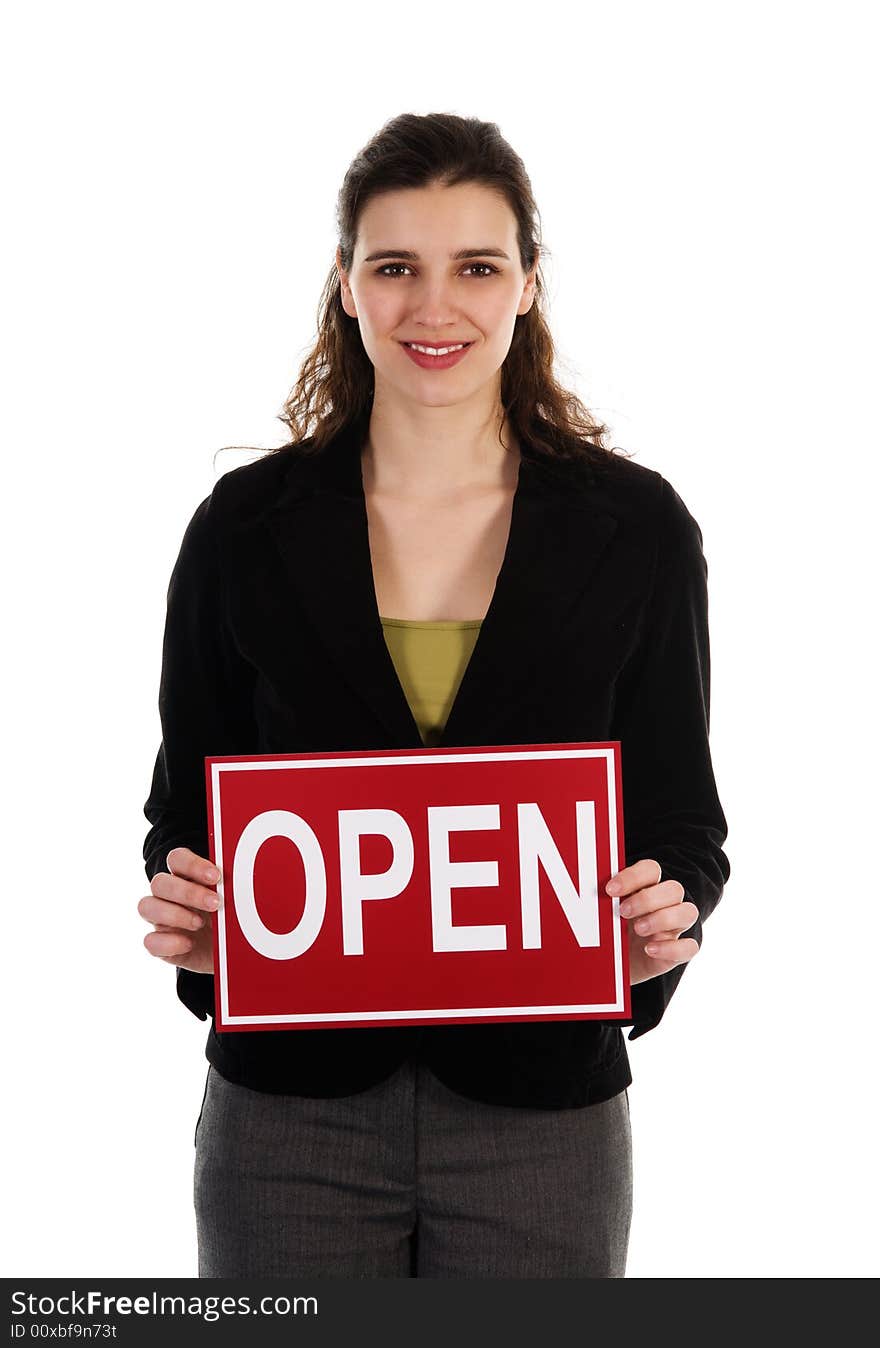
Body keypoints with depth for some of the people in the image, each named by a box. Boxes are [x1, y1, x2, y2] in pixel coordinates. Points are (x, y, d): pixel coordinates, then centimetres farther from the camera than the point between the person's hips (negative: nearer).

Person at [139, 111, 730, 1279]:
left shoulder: (635, 528, -2)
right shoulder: (246, 528, -1)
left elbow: (680, 816, 3)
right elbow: (187, 810, 5)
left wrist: (668, 920, -17)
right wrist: (182, 909, -15)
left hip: (540, 1108, 0)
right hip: (292, 1107, 0)